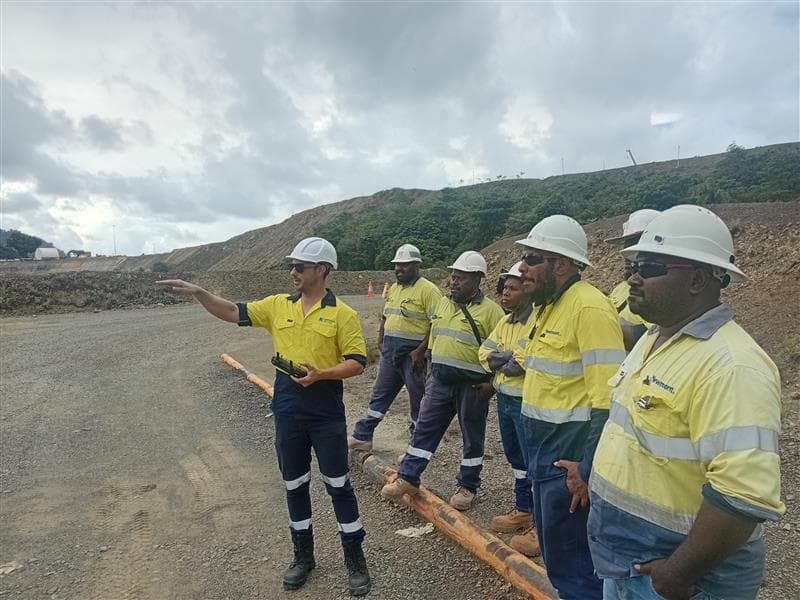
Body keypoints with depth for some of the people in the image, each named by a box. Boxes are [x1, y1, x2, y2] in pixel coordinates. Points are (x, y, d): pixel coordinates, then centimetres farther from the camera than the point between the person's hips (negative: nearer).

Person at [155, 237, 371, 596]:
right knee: (294, 486, 16)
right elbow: (233, 313, 7)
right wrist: (197, 292, -5)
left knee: (338, 486, 7)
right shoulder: (278, 306, 4)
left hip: (327, 418, -4)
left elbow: (357, 363, -10)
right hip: (288, 415, 5)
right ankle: (303, 556, 36)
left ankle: (355, 559, 25)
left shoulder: (342, 314, -10)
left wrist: (320, 374, -24)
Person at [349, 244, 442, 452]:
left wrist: (420, 351, -21)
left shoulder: (428, 290, -13)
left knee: (419, 401, 6)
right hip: (390, 353, 8)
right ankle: (361, 437, 26)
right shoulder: (393, 289, 13)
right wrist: (380, 341, 11)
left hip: (413, 355, -7)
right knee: (380, 395, 15)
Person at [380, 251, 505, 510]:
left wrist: (492, 383, -14)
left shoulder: (490, 311, -12)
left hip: (472, 386, -5)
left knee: (472, 438, 11)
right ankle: (407, 478, 19)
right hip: (439, 381, 6)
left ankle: (467, 487, 26)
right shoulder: (443, 303, 8)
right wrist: (431, 372, 17)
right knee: (424, 429, 9)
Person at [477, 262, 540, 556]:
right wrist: (509, 360, -13)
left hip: (527, 403, -9)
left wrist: (500, 360, -10)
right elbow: (485, 352, 5)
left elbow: (523, 362, -28)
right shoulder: (506, 322, 11)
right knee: (516, 459, 21)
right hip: (504, 399, 9)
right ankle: (523, 510, 37)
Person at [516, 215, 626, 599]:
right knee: (554, 552, 24)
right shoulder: (549, 305, 10)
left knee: (572, 565, 7)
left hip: (570, 460, -9)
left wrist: (589, 470, -22)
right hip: (544, 453, 9)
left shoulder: (589, 307, -21)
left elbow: (609, 399, -24)